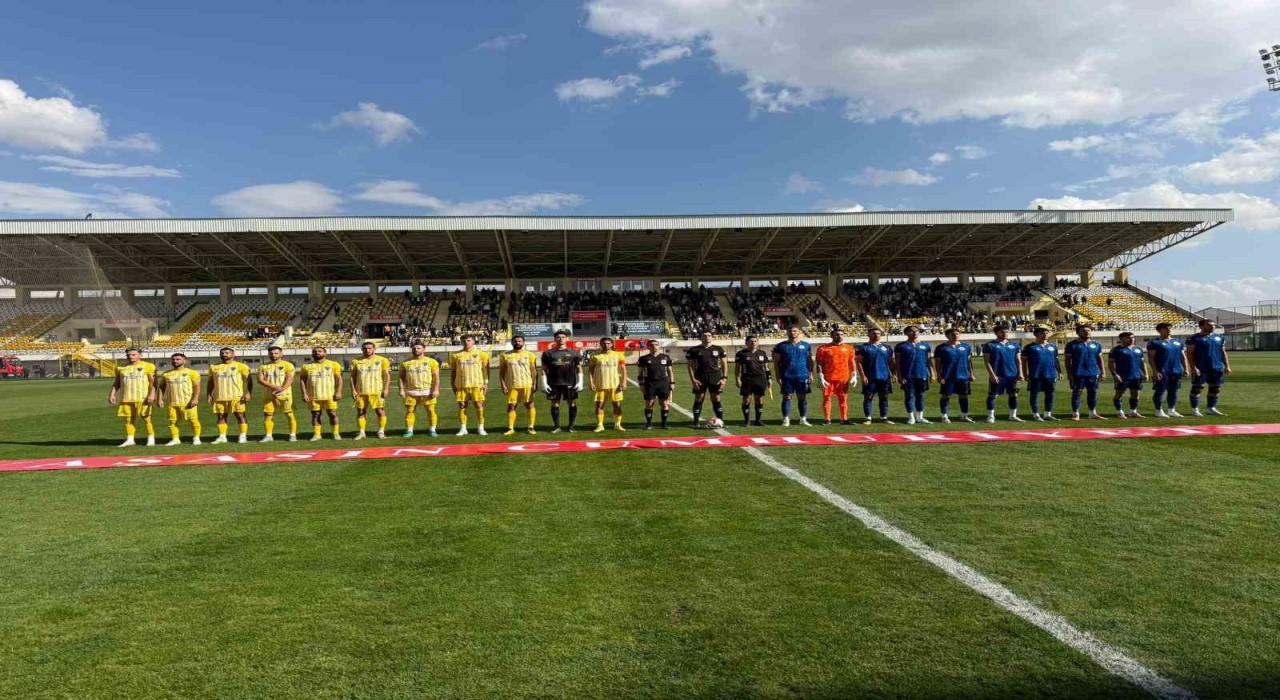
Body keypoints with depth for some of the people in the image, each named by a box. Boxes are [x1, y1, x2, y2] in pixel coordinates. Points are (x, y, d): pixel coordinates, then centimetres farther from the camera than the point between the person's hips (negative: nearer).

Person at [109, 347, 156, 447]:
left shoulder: (148, 366, -2)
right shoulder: (120, 368, 12)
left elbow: (153, 382, -6)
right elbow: (116, 383, 17)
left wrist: (152, 394, -17)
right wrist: (112, 394, 6)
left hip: (143, 398, -4)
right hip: (126, 398, 4)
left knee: (146, 418, -1)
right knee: (128, 419, 5)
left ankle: (151, 439, 5)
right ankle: (130, 440, 11)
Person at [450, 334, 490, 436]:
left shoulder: (481, 353, 2)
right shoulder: (456, 355, 7)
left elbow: (485, 369, 2)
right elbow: (453, 371, 12)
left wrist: (486, 383, -5)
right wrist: (453, 385, 7)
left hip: (477, 385, -2)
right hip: (461, 385, 2)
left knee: (479, 405, -4)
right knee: (462, 406, 3)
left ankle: (480, 428, 4)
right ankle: (463, 428, 11)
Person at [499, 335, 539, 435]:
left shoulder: (530, 355, 4)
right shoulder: (505, 355, 4)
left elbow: (534, 370, 3)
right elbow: (501, 372, 6)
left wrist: (535, 384, -6)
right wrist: (503, 385, -3)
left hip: (527, 385, 0)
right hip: (512, 386, 0)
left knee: (529, 405, 1)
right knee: (511, 406, 1)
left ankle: (531, 427, 9)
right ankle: (510, 428, 8)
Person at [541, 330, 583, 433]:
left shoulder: (574, 353, 6)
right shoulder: (548, 353, 6)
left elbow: (579, 368, 6)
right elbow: (544, 369, 7)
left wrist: (580, 382, -2)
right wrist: (544, 383, 0)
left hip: (570, 384, 0)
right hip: (554, 384, 0)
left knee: (572, 404, 2)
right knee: (555, 404, 4)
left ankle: (571, 426, 12)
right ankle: (556, 426, 14)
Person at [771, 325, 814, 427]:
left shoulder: (806, 345, 7)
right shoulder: (780, 346, 3)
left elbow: (810, 361, 10)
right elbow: (776, 363, 3)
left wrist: (811, 374, 2)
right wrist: (778, 377, -3)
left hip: (802, 376, 1)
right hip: (787, 376, -1)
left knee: (802, 398, 5)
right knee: (787, 397, 0)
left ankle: (803, 419, 12)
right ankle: (786, 419, 4)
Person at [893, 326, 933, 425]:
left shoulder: (925, 345, 9)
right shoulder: (901, 346, -1)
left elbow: (929, 361, 12)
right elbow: (897, 362, -2)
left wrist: (932, 373, 5)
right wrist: (899, 376, -8)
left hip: (922, 375, 3)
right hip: (907, 376, -3)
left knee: (920, 396, 10)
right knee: (909, 396, 1)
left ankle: (920, 417, 19)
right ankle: (911, 417, 9)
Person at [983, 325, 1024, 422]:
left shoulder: (1014, 344, 11)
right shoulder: (989, 345, -3)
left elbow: (1018, 360, 14)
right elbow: (987, 361, -6)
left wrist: (1020, 373, 4)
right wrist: (992, 374, -14)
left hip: (1012, 375, 4)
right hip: (997, 376, -4)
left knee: (1013, 395, 8)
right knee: (992, 395, -1)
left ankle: (1013, 415, 19)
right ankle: (990, 416, 7)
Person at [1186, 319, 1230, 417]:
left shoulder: (1219, 337, 14)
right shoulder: (1194, 338, -5)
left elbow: (1223, 352, 17)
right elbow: (1189, 354, -7)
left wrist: (1227, 366, 10)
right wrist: (1193, 367, -15)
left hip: (1217, 368, 6)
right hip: (1200, 368, -6)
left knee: (1216, 388, 9)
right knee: (1197, 388, -3)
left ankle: (1212, 408, 20)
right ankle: (1195, 409, 4)